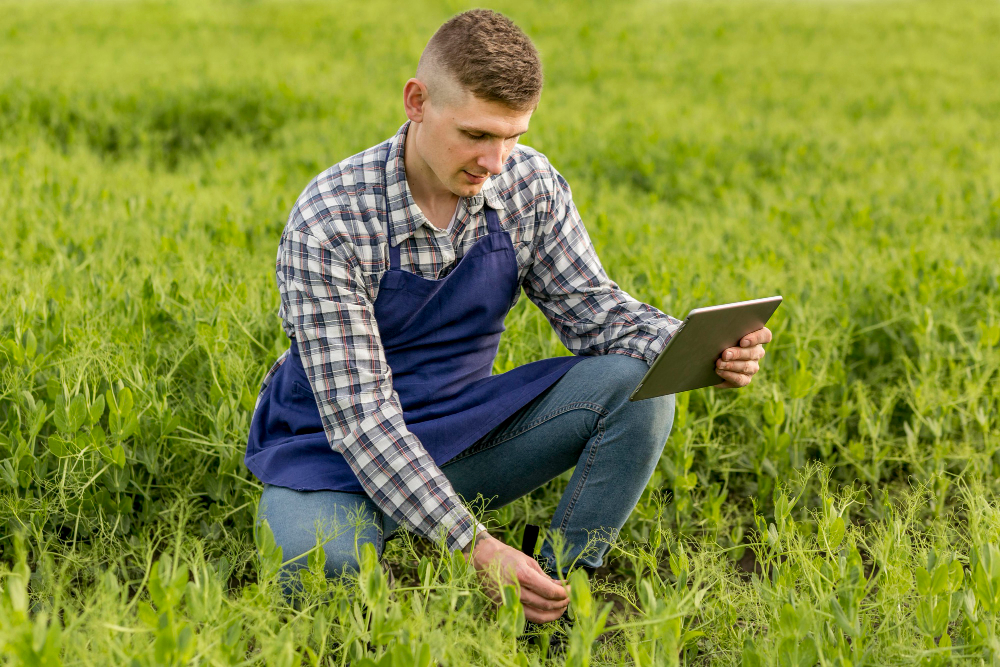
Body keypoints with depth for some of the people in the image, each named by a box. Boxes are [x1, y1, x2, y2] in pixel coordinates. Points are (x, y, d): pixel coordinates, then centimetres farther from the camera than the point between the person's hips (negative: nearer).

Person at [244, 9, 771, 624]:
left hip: (463, 432, 5)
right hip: (337, 448, -4)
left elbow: (593, 310, -2)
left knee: (641, 382, -17)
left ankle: (558, 595, -11)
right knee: (320, 565, -38)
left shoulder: (530, 186, -8)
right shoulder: (331, 221, -24)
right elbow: (359, 415, -28)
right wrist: (473, 545, -36)